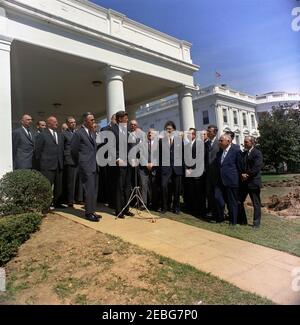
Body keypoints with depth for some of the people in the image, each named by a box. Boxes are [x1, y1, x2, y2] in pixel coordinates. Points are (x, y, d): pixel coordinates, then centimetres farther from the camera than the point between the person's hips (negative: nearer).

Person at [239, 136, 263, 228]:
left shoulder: (257, 153, -6)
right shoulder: (243, 153, 15)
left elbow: (257, 167, -16)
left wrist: (248, 175, -15)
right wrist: (242, 174, -5)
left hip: (253, 182, -7)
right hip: (243, 182, 7)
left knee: (256, 204, 4)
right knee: (239, 201, 8)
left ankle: (256, 223, 14)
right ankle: (242, 220, 21)